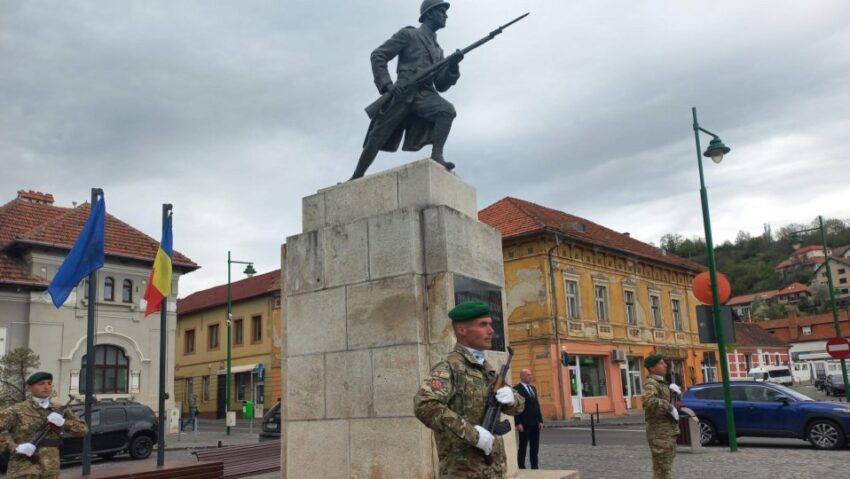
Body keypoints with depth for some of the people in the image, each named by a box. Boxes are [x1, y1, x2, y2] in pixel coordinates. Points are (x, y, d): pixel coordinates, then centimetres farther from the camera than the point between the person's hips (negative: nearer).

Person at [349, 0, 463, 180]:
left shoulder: (438, 49, 23)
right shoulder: (408, 35, 7)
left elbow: (441, 85, 17)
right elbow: (377, 55, 0)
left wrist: (452, 66, -1)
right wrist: (386, 84, -13)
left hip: (425, 95, 4)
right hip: (402, 93, -4)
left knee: (447, 110, -27)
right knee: (378, 137, -3)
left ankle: (436, 156, -29)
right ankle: (356, 177, 9)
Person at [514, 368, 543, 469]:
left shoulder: (533, 388, 16)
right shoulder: (517, 389, -9)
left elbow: (537, 405, 17)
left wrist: (540, 420, 11)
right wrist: (518, 423, -17)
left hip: (535, 423, 7)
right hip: (524, 424, -7)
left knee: (535, 447, 9)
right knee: (523, 446, 0)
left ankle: (534, 467, 15)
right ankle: (521, 467, 5)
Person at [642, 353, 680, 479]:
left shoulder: (661, 383, 16)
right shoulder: (650, 383, -15)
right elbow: (649, 401, -36)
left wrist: (673, 391, 15)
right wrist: (670, 407, -27)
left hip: (668, 431, 10)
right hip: (660, 432, -10)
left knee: (666, 467, 19)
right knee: (662, 468, -6)